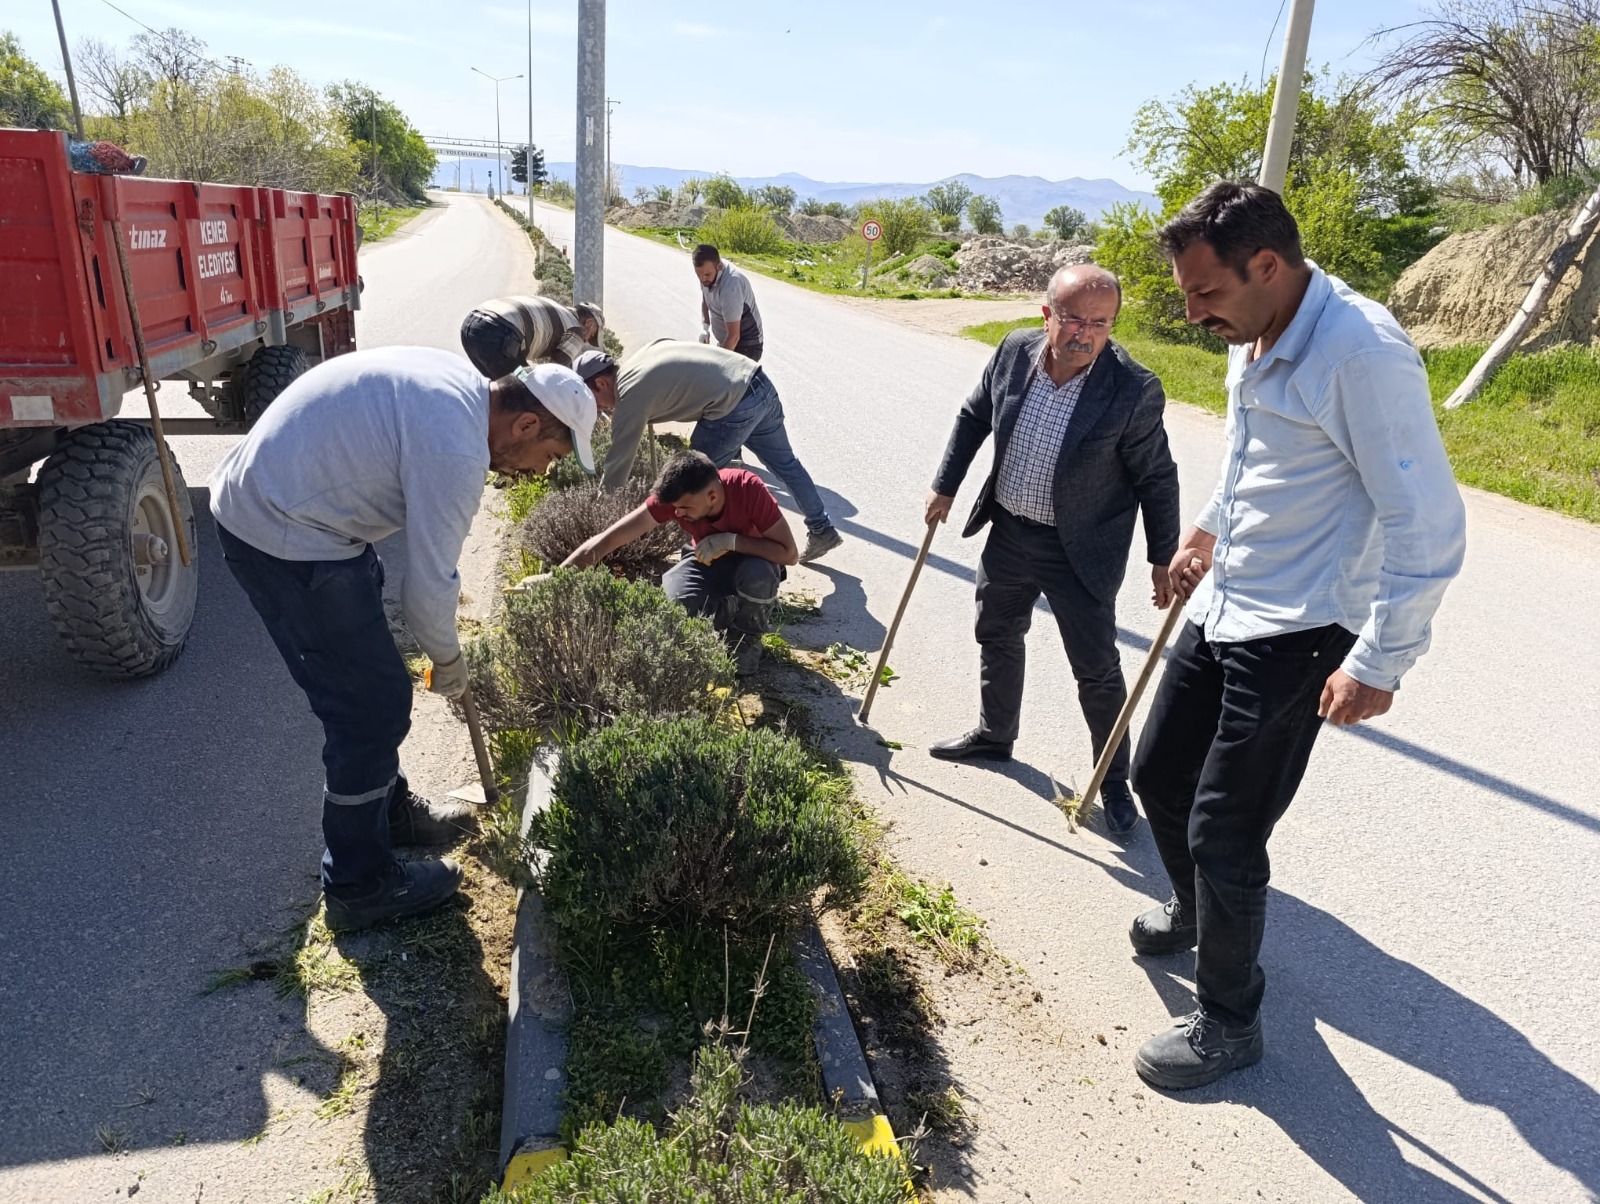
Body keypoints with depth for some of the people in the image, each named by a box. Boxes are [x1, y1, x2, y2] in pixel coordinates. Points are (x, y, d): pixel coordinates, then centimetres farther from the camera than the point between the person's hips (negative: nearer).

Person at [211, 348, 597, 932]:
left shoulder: (462, 379, 4)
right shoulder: (456, 451, -25)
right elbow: (428, 591, -19)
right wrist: (449, 660, 0)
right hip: (283, 539, -10)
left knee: (367, 687, 21)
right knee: (374, 704, -2)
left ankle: (390, 807, 41)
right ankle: (359, 887, 14)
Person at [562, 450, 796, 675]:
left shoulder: (749, 489, -33)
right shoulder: (673, 496, -28)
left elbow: (789, 553, -31)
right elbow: (608, 538, -29)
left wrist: (731, 541, -38)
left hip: (751, 558, -2)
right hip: (709, 563, 2)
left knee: (758, 575, -38)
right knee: (671, 594, -29)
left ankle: (750, 636, -6)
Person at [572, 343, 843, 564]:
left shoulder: (630, 393, -8)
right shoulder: (640, 358, 15)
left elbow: (618, 462, -5)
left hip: (735, 406, -10)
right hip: (759, 381, 10)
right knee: (785, 463, 22)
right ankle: (822, 530, 35)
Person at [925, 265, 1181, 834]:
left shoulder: (1134, 389, -22)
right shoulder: (1013, 351, -10)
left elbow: (1156, 478, -11)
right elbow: (974, 417, 8)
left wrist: (1163, 558, -8)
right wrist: (945, 486, 11)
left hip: (1081, 552, -5)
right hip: (1008, 532, 5)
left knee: (1097, 668, 4)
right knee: (997, 637, 22)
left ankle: (1114, 781, 25)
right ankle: (994, 733, 47)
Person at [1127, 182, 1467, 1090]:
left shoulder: (1362, 353, -23)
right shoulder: (1254, 340, 4)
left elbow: (1429, 523, -22)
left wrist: (1380, 662, -19)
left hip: (1295, 635, -9)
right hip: (1221, 607, 9)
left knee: (1223, 833, -2)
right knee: (1159, 776, 19)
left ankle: (1229, 1022, 22)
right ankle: (1197, 912, 48)